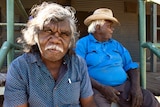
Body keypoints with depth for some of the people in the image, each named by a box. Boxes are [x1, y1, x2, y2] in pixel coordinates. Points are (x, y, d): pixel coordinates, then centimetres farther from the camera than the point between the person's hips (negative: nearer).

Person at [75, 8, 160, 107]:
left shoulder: (116, 45, 19)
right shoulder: (83, 44, 3)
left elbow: (131, 66, 14)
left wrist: (136, 86, -5)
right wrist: (102, 88, -17)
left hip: (123, 86, 5)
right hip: (97, 88, -4)